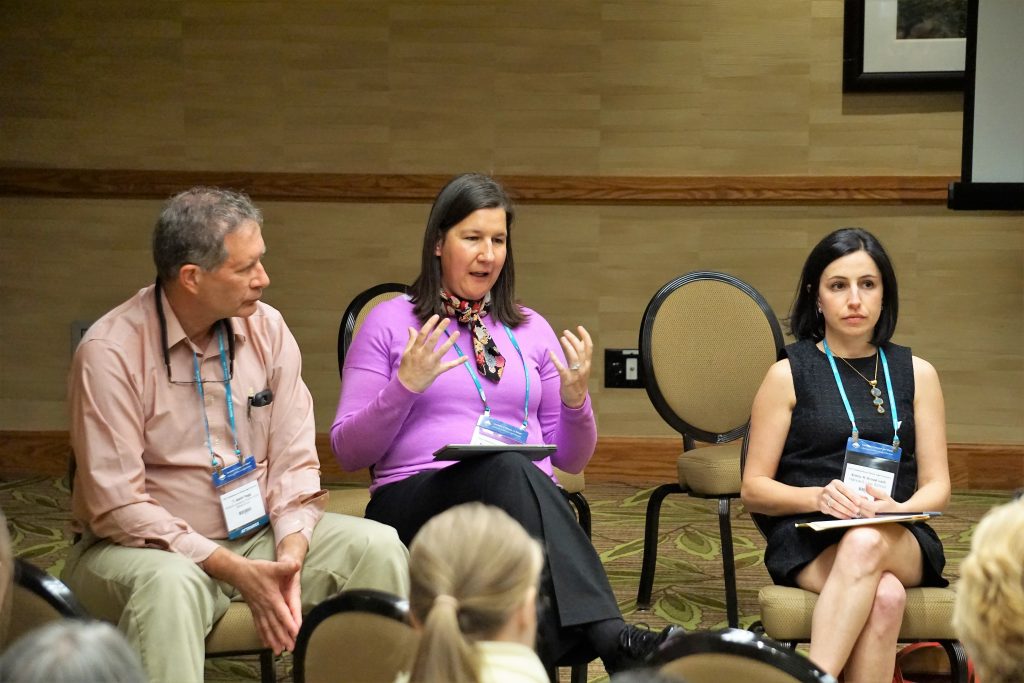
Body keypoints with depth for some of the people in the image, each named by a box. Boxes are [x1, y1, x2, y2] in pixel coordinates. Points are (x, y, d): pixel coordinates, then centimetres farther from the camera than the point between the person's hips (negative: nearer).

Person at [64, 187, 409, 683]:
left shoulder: (267, 329, 0)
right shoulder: (110, 352, -16)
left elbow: (294, 462, 1)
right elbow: (117, 507, -19)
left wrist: (290, 557, -18)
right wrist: (237, 572, -24)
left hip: (258, 534, 5)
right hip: (162, 549, -5)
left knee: (376, 546, -14)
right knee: (171, 584, -38)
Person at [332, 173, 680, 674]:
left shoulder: (530, 330, 21)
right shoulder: (390, 322, 11)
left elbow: (571, 459, 21)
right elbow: (348, 452, 7)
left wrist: (575, 401, 0)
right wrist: (404, 386, -9)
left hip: (523, 500, 3)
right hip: (415, 500, -3)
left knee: (516, 474, -37)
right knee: (509, 470, -38)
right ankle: (612, 639, -54)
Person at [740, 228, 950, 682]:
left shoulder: (916, 374, 13)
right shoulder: (788, 375, 6)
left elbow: (936, 487, 10)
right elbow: (754, 489, 4)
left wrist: (897, 508, -14)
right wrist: (819, 497, -16)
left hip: (900, 541, 2)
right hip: (805, 540, -2)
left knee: (865, 543, -38)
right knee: (885, 596, -37)